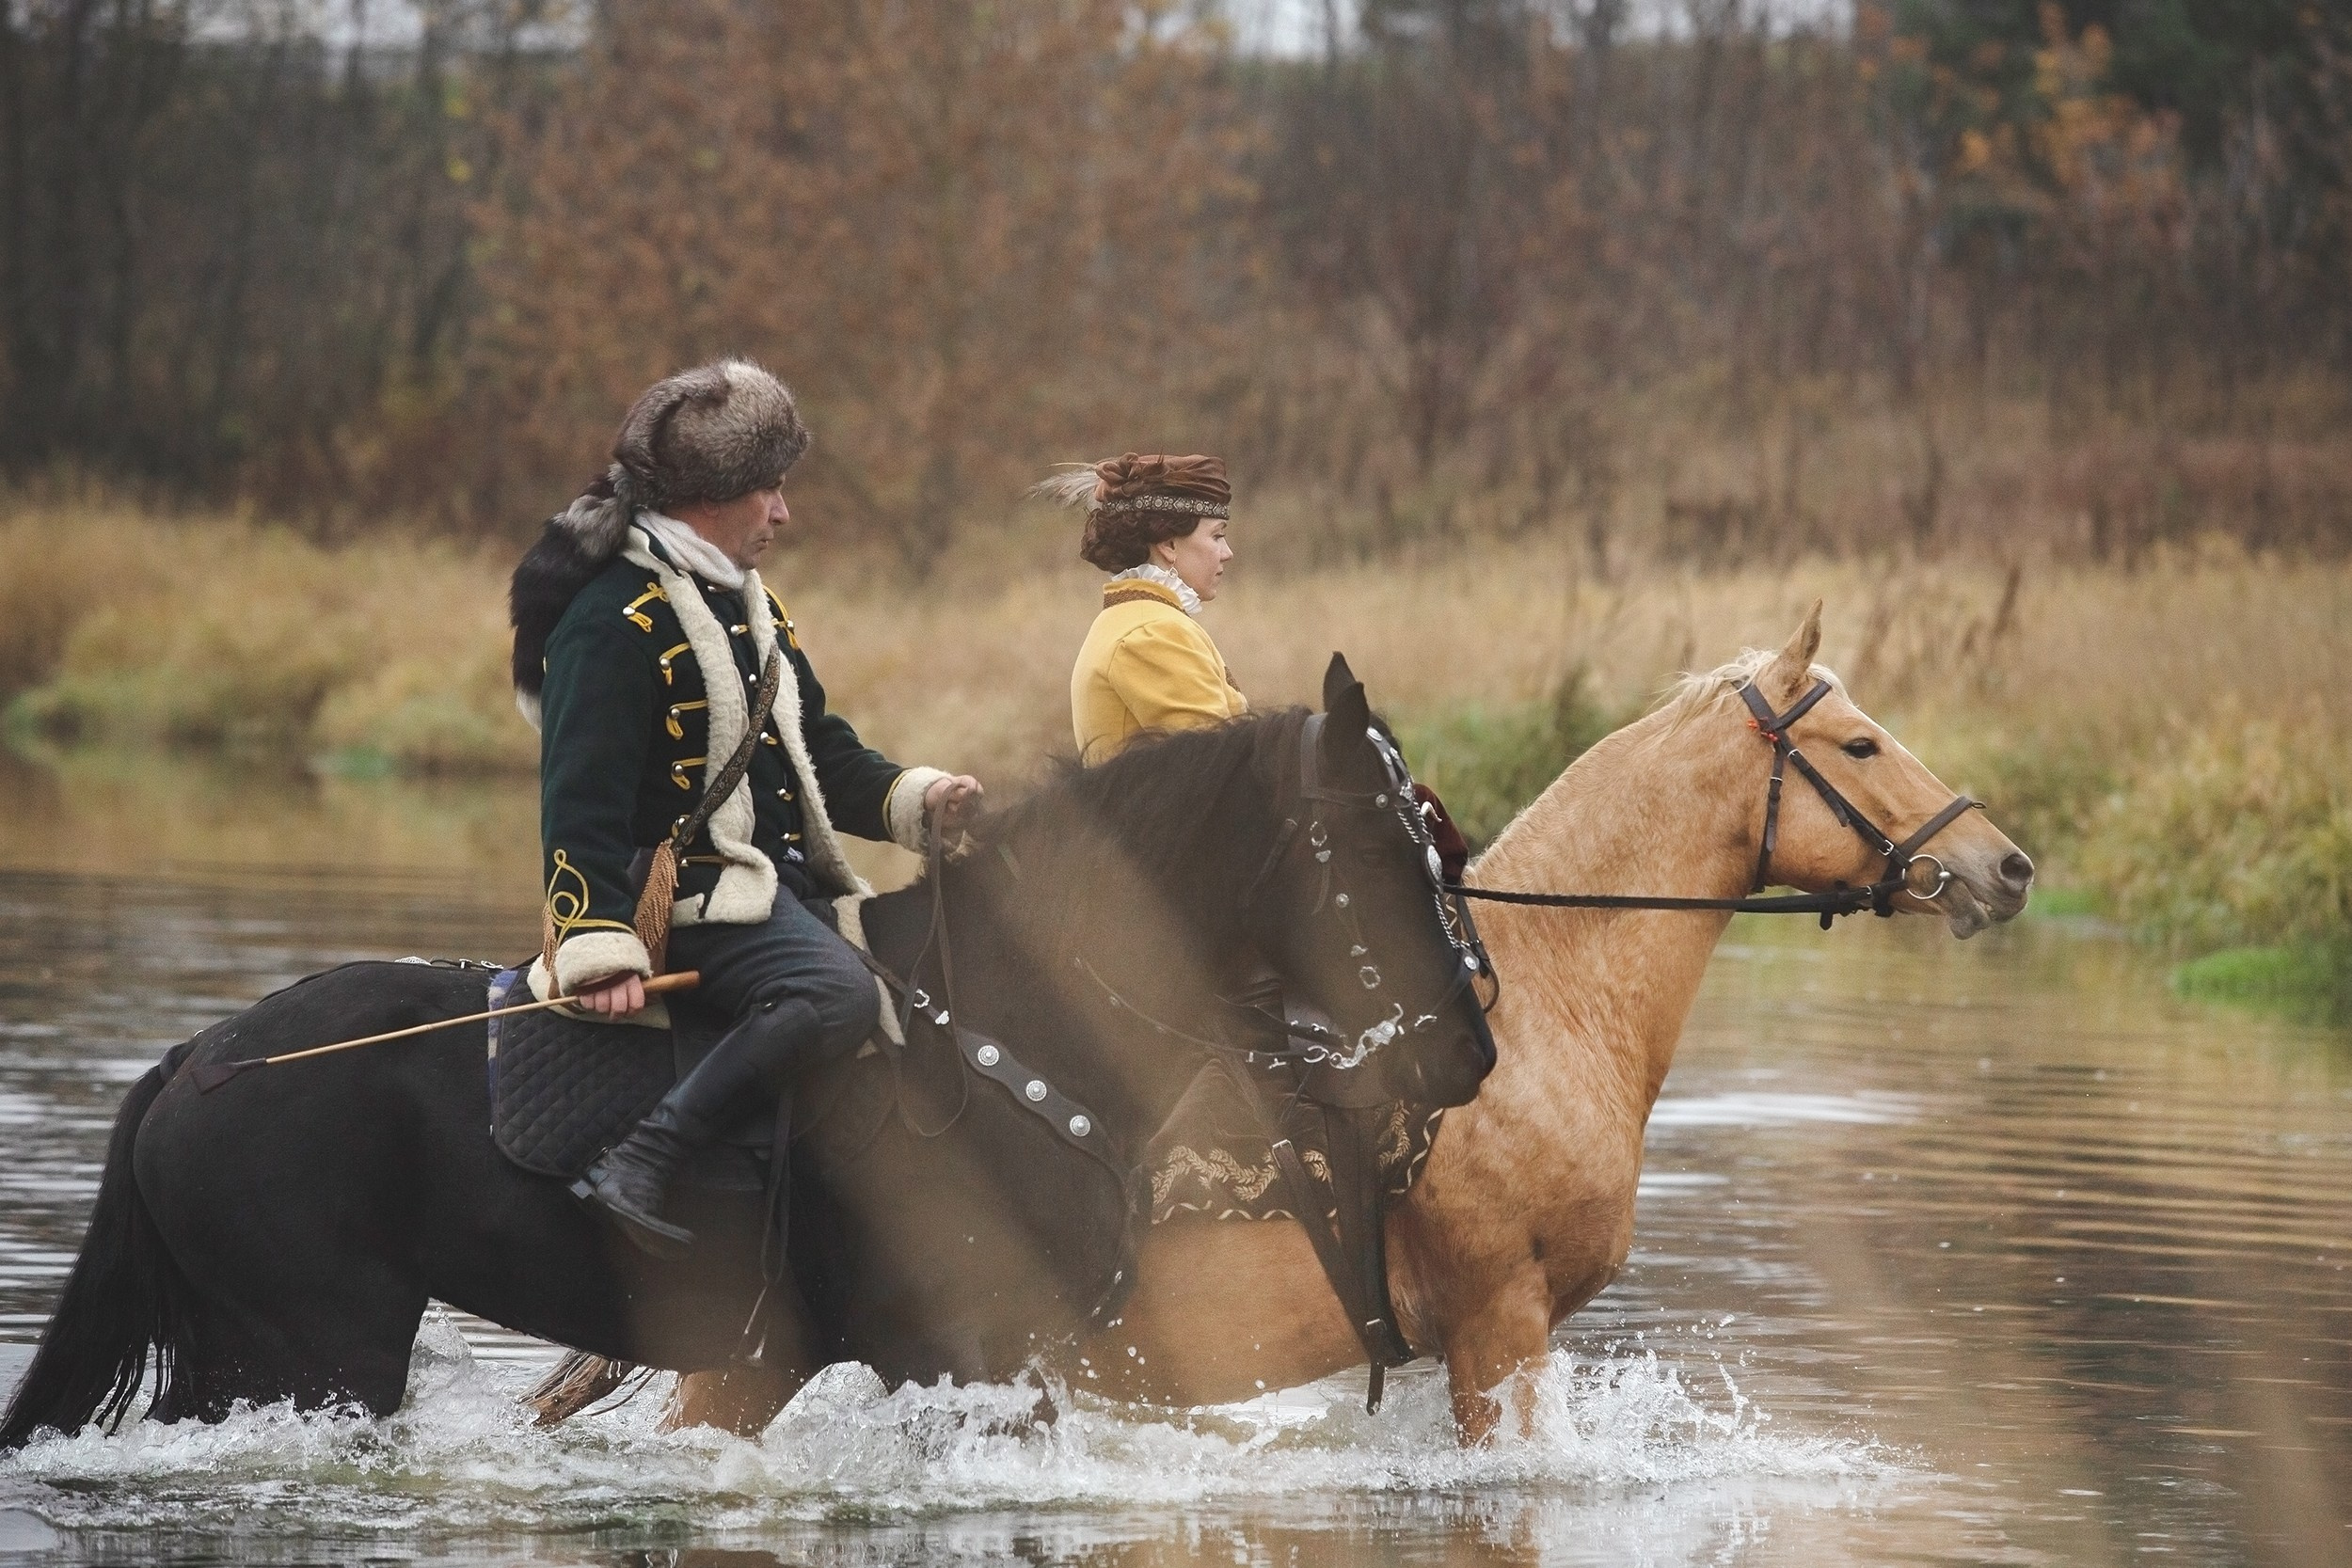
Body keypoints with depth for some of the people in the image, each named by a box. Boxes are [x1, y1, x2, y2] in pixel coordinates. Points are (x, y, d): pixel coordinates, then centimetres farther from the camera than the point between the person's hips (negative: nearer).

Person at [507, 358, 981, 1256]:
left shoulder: (747, 607, 19)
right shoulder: (615, 620, -12)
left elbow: (820, 751, 24)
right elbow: (582, 802, -19)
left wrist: (918, 801, 5)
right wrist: (599, 947, -28)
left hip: (782, 883, 10)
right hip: (688, 896, -10)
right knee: (838, 994, -33)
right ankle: (634, 1172, -38)